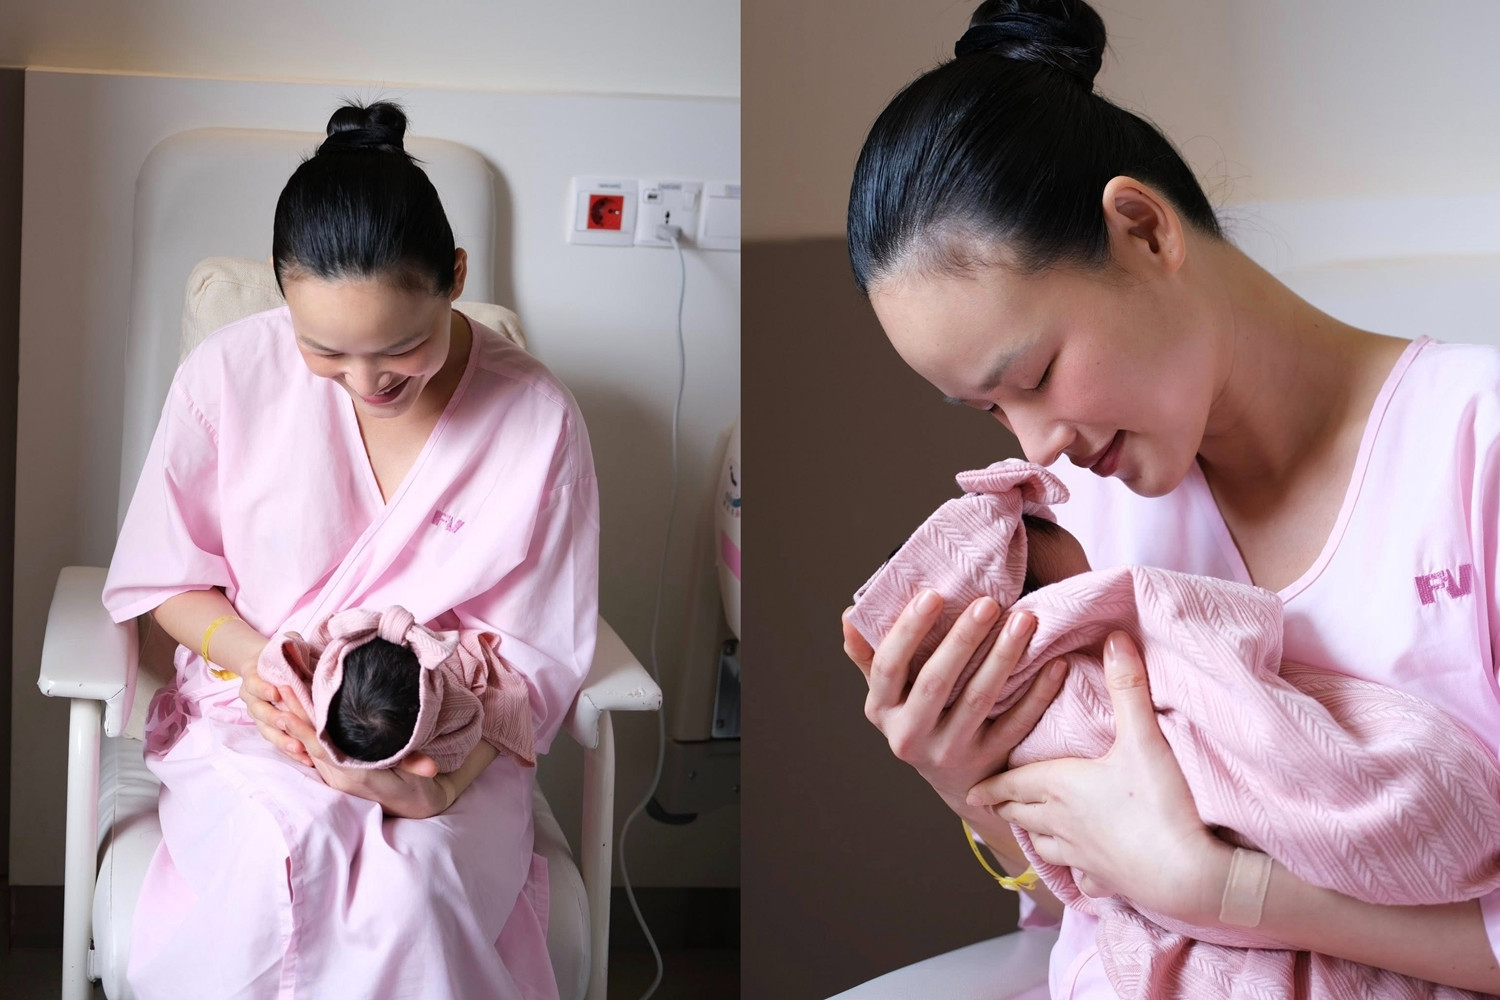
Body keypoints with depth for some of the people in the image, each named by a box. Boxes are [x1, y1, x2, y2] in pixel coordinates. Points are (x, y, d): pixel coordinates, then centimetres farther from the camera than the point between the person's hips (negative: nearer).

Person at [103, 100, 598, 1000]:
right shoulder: (229, 375, -7)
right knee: (278, 854, -33)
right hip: (253, 721, 1)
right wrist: (258, 658, -16)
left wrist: (446, 779, -22)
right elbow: (166, 578, 6)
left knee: (413, 886, -33)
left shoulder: (538, 419, -8)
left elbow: (540, 654, -3)